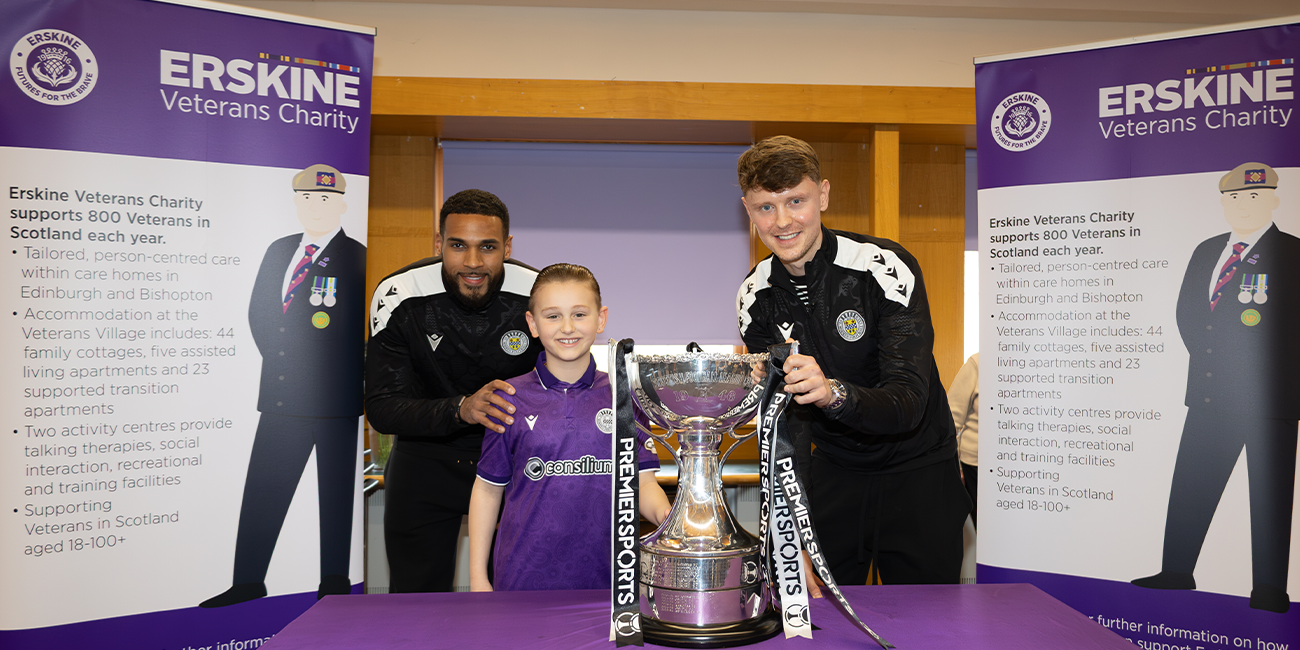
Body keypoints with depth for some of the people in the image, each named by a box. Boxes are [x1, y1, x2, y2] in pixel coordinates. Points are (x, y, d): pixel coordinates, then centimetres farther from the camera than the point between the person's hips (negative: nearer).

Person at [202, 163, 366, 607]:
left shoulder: (357, 259, -7)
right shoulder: (278, 251, 13)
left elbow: (356, 328, -7)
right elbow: (258, 311, 22)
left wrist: (337, 370, -2)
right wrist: (277, 356, 13)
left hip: (334, 397, -6)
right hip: (281, 395, 6)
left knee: (335, 494, 5)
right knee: (262, 490, 9)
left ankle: (335, 580, 17)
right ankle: (248, 581, 20)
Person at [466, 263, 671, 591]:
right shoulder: (510, 399, -2)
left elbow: (643, 481, 1)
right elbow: (488, 489, 4)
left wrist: (665, 514, -20)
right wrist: (478, 579, 4)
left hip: (606, 577, 1)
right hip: (524, 577, 0)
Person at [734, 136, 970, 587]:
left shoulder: (886, 268, -21)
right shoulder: (755, 299, -7)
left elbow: (909, 403, -28)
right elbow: (785, 418, -7)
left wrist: (834, 393, -49)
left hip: (917, 470, -3)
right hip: (834, 472, 3)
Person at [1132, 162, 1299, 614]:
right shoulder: (1206, 252, 14)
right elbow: (1187, 310, 19)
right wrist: (1207, 356, 10)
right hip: (1210, 393, 6)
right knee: (1189, 489, 10)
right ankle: (1176, 573, 21)